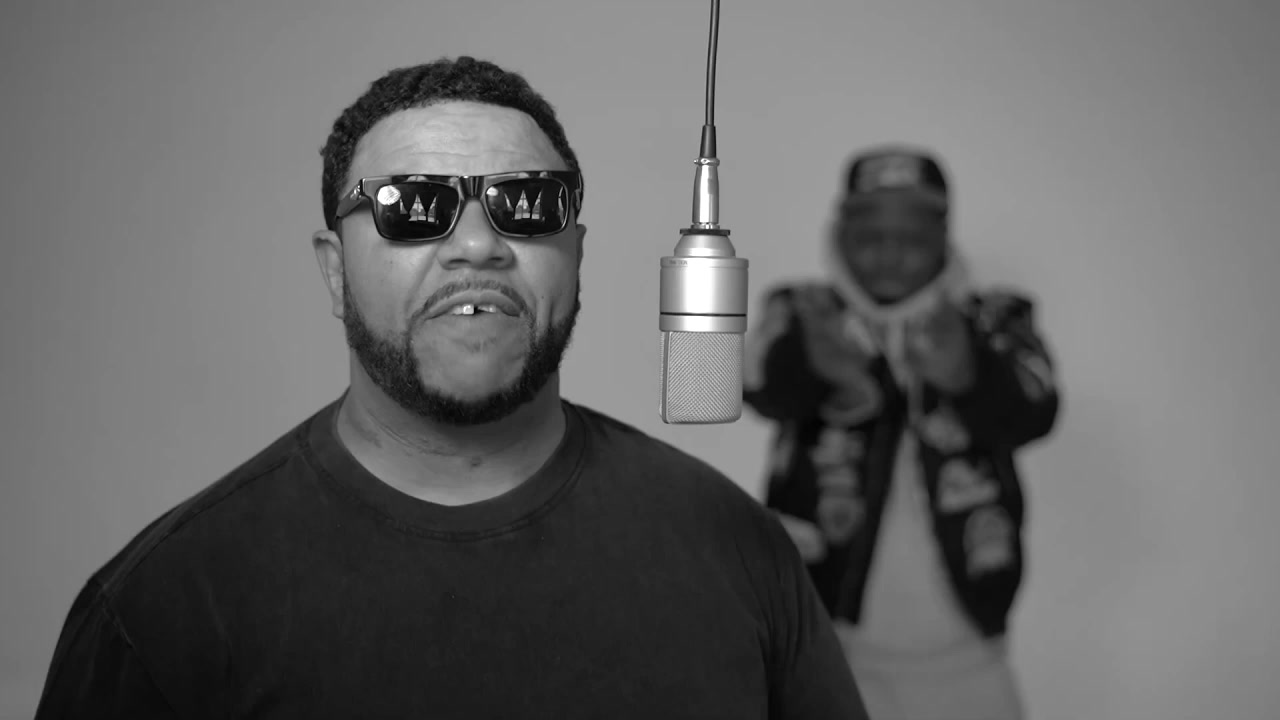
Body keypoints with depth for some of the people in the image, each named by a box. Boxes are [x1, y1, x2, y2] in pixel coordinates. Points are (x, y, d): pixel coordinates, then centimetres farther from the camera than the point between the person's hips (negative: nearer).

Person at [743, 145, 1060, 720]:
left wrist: (965, 373, -40)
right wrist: (815, 360, -43)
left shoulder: (993, 322, 3)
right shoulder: (803, 314, 2)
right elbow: (764, 385, -19)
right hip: (820, 648, 0)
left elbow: (1031, 412, -17)